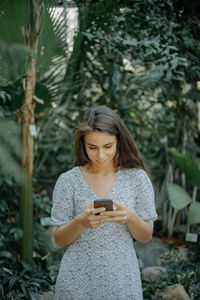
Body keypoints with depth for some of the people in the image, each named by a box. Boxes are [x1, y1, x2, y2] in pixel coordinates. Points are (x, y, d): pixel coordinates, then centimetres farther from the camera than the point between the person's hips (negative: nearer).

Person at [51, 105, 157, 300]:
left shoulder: (137, 177, -3)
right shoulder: (68, 180, -4)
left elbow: (145, 237, 0)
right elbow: (59, 240, -2)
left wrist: (130, 217, -20)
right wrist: (80, 222, -21)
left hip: (121, 279, 0)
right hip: (78, 281, 0)